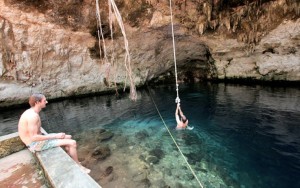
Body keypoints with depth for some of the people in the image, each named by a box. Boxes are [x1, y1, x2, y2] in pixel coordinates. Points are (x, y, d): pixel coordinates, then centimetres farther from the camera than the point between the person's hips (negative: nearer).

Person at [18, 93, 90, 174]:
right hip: (36, 144, -10)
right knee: (72, 143, -13)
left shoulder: (31, 112, 6)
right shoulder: (33, 115, -26)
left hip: (39, 139, 10)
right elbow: (34, 137, -29)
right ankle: (79, 166, 7)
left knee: (68, 137, 13)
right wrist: (55, 136, -23)